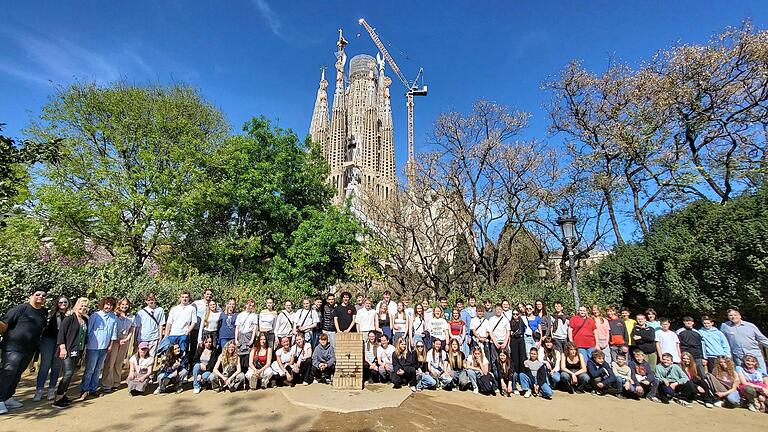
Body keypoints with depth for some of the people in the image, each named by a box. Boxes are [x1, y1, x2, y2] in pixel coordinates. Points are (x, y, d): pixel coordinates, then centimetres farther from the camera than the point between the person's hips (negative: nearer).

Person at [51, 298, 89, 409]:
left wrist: (84, 348, 14)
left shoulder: (85, 320, 11)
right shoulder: (69, 318, -9)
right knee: (68, 373, -12)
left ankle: (62, 395, 21)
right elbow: (61, 333, -11)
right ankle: (57, 400, -3)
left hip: (77, 351, 7)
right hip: (68, 350, -7)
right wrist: (62, 348, -16)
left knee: (69, 373, 11)